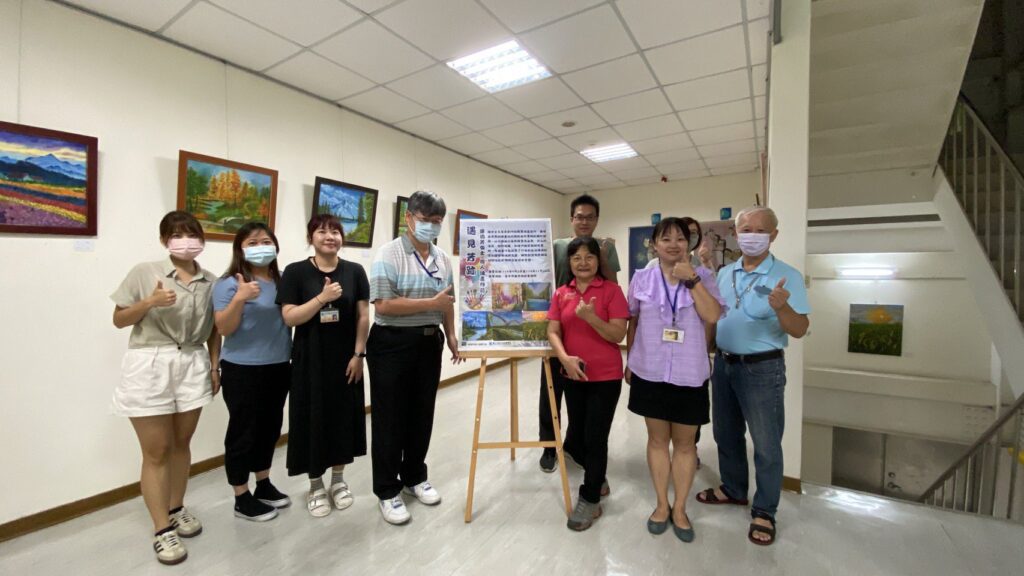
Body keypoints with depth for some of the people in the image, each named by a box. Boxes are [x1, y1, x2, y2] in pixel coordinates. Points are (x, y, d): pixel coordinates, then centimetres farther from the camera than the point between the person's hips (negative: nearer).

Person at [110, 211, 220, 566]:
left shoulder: (210, 282, 4)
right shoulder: (144, 272, -5)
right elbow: (119, 320, -1)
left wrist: (214, 367, 8)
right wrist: (149, 302, -19)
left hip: (193, 366, 3)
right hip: (150, 366, -3)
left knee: (181, 443, 14)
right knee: (156, 451, 4)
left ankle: (176, 510, 33)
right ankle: (162, 530, 17)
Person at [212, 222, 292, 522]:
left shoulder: (282, 281, 6)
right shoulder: (229, 283, -9)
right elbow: (223, 328, -15)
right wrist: (239, 298, -28)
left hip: (278, 368, 6)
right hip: (243, 370, -5)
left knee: (270, 428, 17)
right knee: (243, 431, 7)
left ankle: (264, 486, 35)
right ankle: (242, 499, 23)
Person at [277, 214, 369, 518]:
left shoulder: (355, 271, 0)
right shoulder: (296, 272, -4)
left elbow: (363, 316, -1)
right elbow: (289, 317, -9)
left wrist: (358, 354, -6)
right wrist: (322, 298, -21)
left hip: (345, 358, 2)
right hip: (310, 360, -1)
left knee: (344, 416, 10)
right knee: (313, 418, 7)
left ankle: (338, 480, 31)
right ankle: (315, 486, 27)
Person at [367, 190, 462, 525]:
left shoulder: (442, 258, 9)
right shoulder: (389, 254, -11)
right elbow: (383, 305, -21)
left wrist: (451, 335, 10)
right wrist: (431, 302, -20)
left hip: (429, 342, 6)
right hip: (393, 343, -6)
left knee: (422, 414, 16)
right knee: (390, 418, 6)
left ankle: (414, 478, 35)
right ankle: (387, 491, 23)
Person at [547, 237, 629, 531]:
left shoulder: (611, 290, -8)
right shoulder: (561, 294, 4)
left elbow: (618, 334, -13)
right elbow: (553, 332, -1)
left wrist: (590, 317, -28)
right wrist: (565, 357, -19)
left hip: (605, 377, -4)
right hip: (573, 376, 5)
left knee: (595, 438, 3)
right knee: (574, 438, 15)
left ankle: (590, 499, 24)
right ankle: (597, 477, 44)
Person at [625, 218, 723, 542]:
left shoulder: (703, 277, -1)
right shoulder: (641, 279, 1)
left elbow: (713, 316, -15)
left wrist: (691, 280, -19)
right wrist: (629, 362, 9)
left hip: (689, 374, 0)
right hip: (650, 373, 1)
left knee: (685, 443, 12)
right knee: (657, 440, 13)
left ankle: (680, 509, 30)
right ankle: (662, 505, 31)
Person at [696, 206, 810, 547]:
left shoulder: (787, 276, -11)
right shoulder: (724, 274, 6)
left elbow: (799, 330, -17)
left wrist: (782, 308, -36)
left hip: (762, 369, -5)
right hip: (723, 364, 6)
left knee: (766, 444, 7)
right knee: (726, 434, 19)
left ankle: (764, 512, 26)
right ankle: (733, 490, 40)